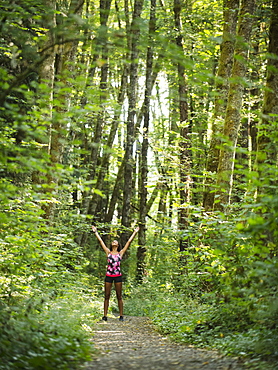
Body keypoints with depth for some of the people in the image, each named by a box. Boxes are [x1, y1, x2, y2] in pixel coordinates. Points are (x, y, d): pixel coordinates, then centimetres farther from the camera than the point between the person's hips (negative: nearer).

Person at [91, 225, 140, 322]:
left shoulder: (120, 253, 8)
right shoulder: (108, 252, 9)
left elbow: (129, 242, 10)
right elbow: (100, 241, 12)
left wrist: (135, 233, 13)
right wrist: (95, 232, 16)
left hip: (118, 276, -1)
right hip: (108, 276, 1)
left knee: (119, 296, 4)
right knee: (106, 296, 3)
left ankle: (121, 315, 8)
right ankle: (105, 315, 6)